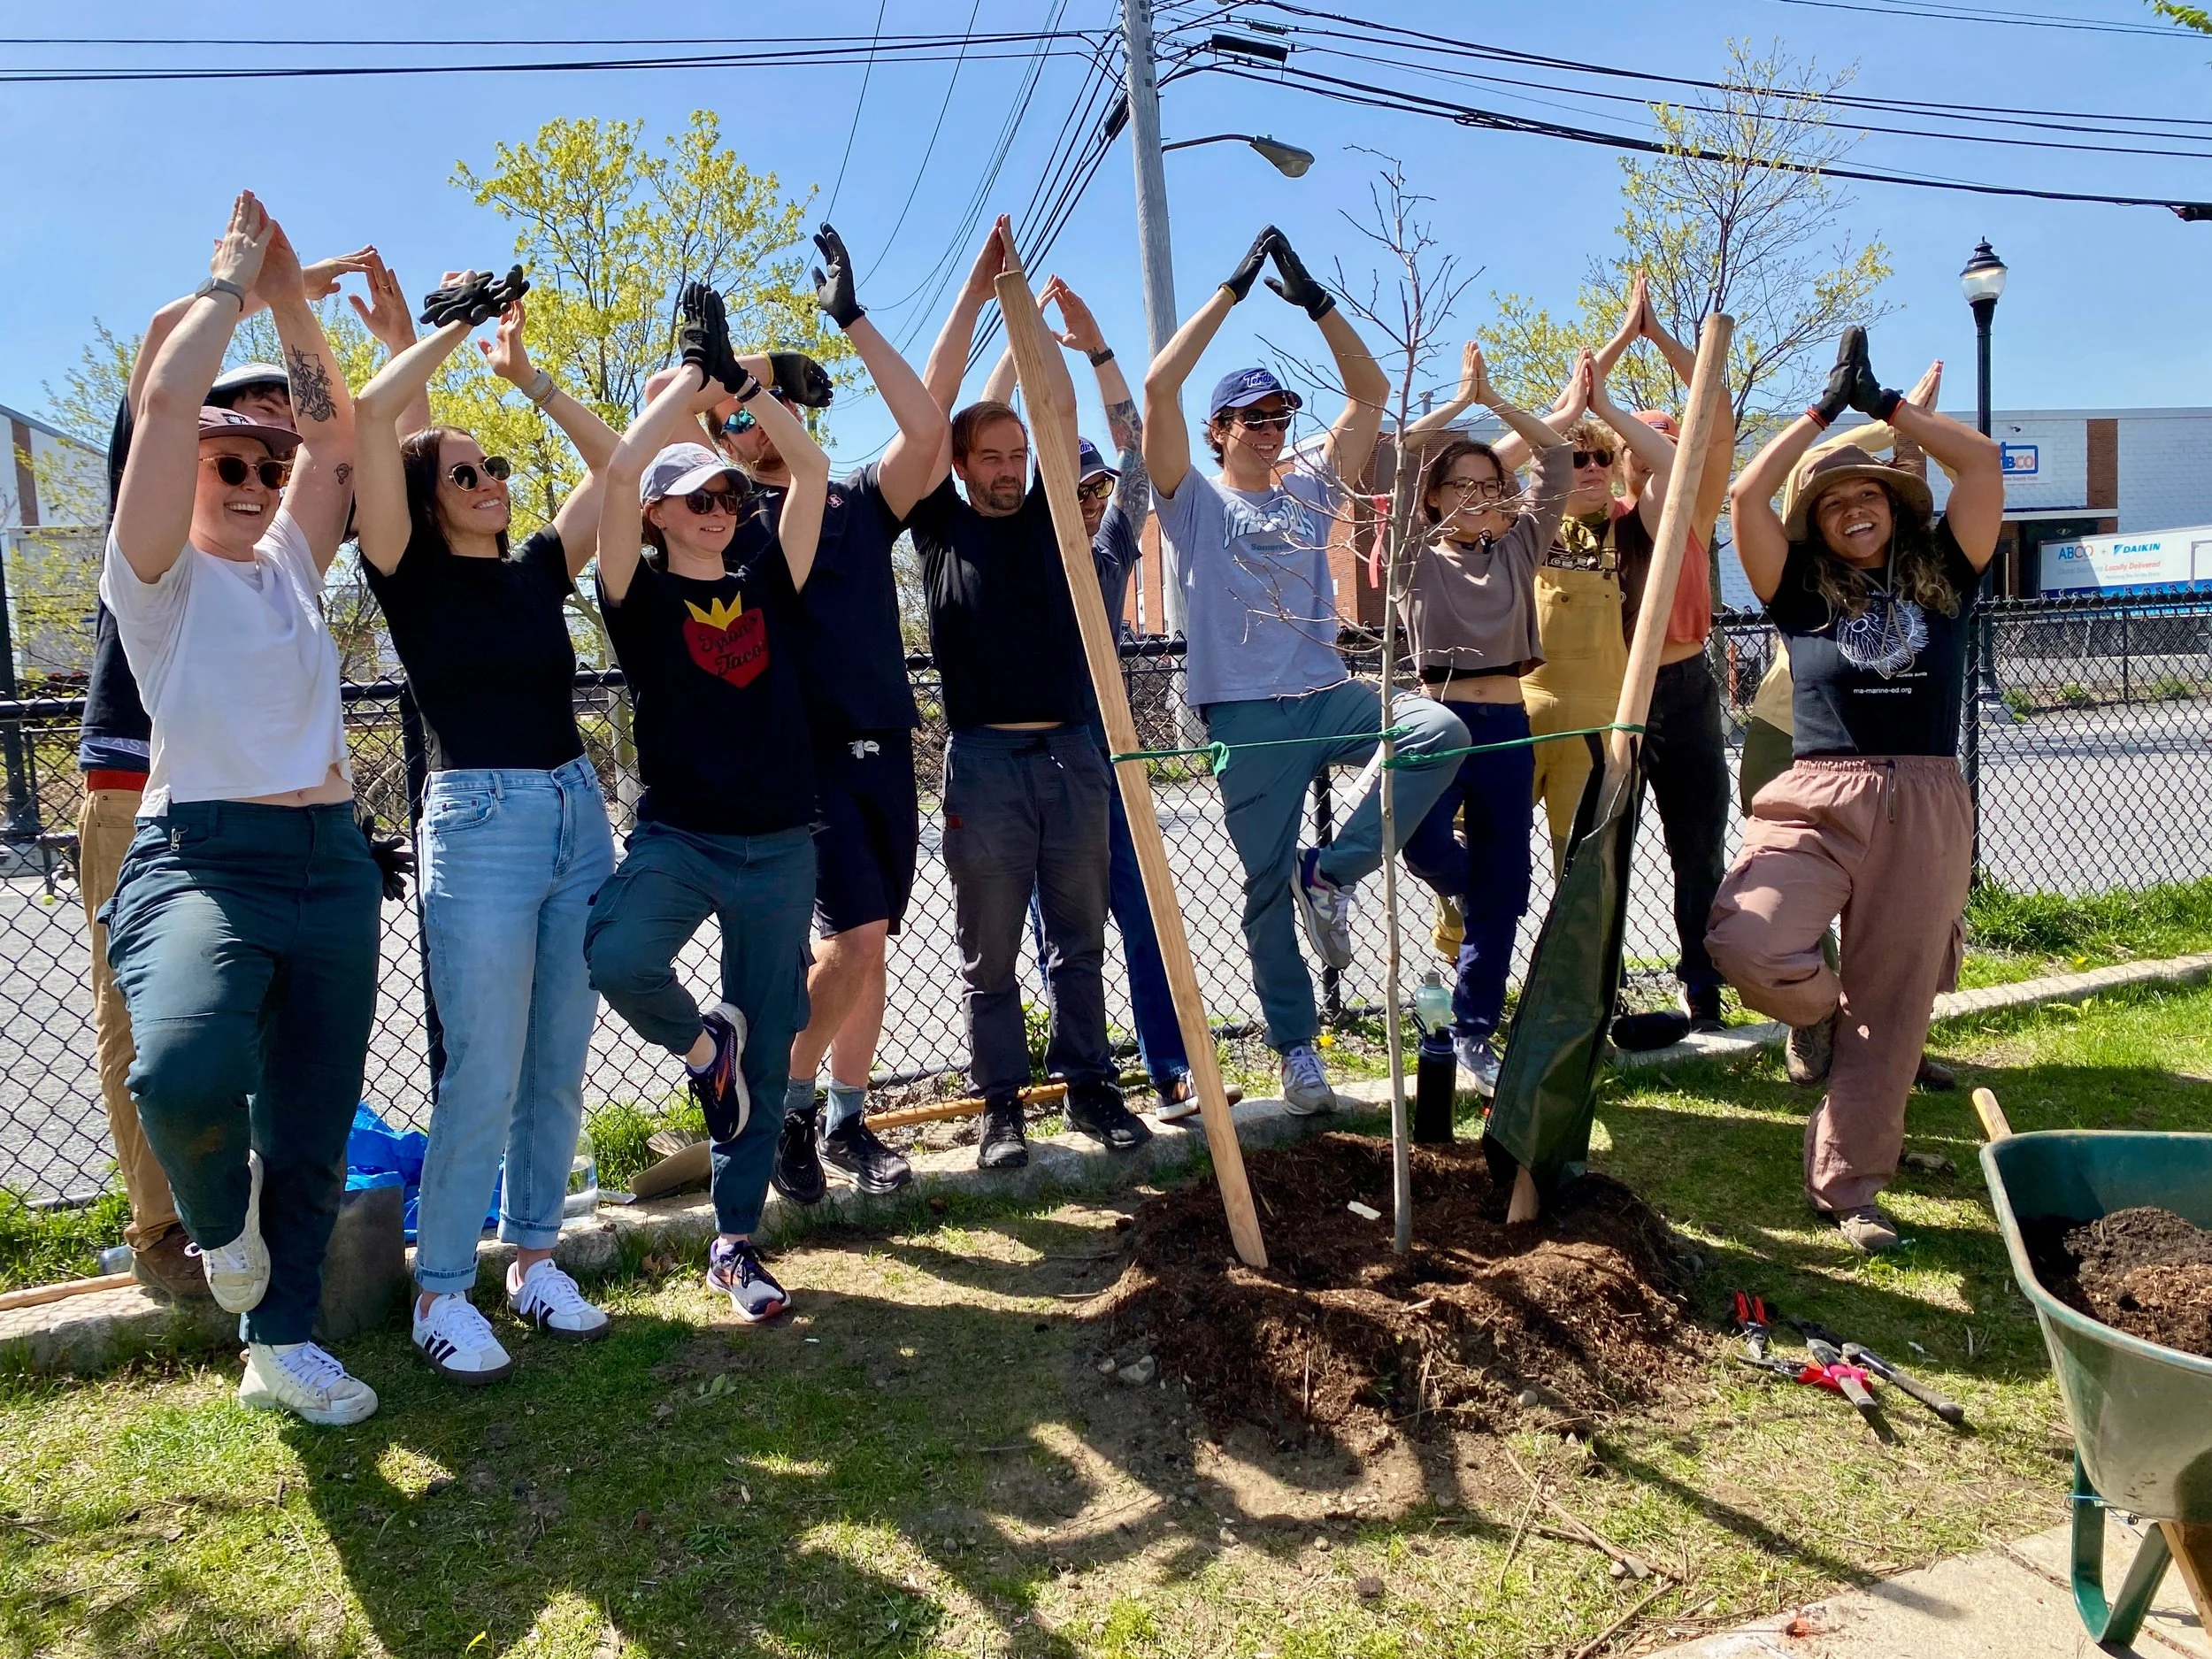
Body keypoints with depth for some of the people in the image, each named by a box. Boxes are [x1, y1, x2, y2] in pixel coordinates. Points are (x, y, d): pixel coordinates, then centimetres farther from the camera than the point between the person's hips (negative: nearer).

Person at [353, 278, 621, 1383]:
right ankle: (441, 1291, 8)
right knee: (482, 1075, -5)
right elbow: (371, 416, -11)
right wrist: (452, 328, 0)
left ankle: (535, 1258, 22)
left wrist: (524, 373, 13)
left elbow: (613, 462, 17)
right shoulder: (412, 576, 0)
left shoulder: (537, 572, 13)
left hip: (577, 815, 5)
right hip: (479, 823, -5)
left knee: (558, 1065, 9)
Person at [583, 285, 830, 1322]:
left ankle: (735, 1245, 22)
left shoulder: (767, 580, 9)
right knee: (614, 956, -32)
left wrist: (740, 382, 0)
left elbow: (812, 469, 2)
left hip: (780, 846, 3)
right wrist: (693, 373, -5)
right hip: (676, 835, -2)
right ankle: (700, 1043, 3)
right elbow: (619, 471, -12)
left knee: (767, 1055, 6)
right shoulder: (640, 594, 1)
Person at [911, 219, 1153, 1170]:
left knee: (1079, 942, 10)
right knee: (990, 956, 4)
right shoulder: (942, 528, 5)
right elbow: (928, 407, -3)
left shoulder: (1048, 517, 12)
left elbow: (1064, 411, 5)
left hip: (1071, 753, 3)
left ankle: (1089, 1087, 21)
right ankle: (1002, 1106, 14)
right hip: (984, 760, -3)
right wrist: (973, 296, -4)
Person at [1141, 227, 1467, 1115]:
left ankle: (1332, 875, -10)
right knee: (1267, 886, 0)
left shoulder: (1310, 492, 17)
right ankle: (1296, 1047, 15)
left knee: (1439, 730, -25)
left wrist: (1315, 300, 7)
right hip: (1248, 714, -3)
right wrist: (1233, 289, -6)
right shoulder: (1195, 501, 5)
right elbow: (1159, 387, -9)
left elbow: (1371, 392, 15)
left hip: (1329, 693, 4)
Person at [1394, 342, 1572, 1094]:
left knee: (1503, 888, 4)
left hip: (1508, 727, 3)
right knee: (1424, 841, -29)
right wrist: (1457, 401, 1)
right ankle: (1468, 895, 8)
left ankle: (1474, 1033, 16)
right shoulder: (1417, 554, 5)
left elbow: (1558, 460, 8)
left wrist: (1495, 399, 5)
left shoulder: (1518, 547, 13)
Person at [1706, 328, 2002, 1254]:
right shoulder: (1802, 590, 9)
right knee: (1743, 942, -25)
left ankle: (1847, 1189, 12)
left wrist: (1884, 405, 10)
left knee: (1891, 1009, 2)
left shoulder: (1942, 575, 12)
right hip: (1816, 798, -1)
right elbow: (1746, 495, 0)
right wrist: (1826, 407, 9)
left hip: (1926, 808, 1)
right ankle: (1826, 1011, 9)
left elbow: (1983, 464, 6)